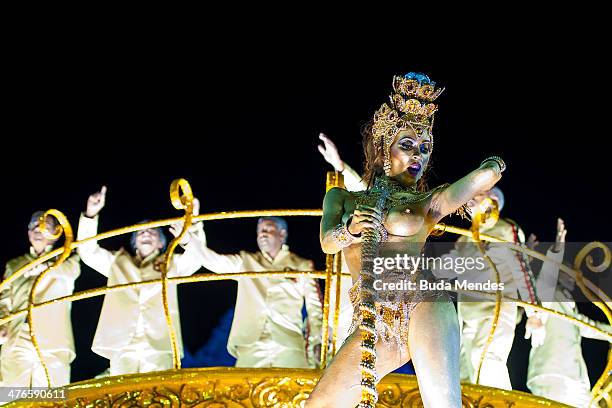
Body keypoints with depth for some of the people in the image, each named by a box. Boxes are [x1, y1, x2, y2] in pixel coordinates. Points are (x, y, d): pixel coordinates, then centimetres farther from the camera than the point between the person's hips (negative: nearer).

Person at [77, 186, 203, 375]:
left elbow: (195, 258, 6)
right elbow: (89, 252, 15)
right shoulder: (118, 262, 25)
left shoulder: (171, 263, 22)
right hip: (122, 347, 1)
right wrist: (90, 215, 1)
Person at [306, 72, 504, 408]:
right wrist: (351, 229, -20)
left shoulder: (427, 203, 12)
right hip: (375, 325, 3)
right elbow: (327, 242, -2)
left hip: (423, 305, -3)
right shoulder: (342, 198, 20)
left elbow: (493, 168, -2)